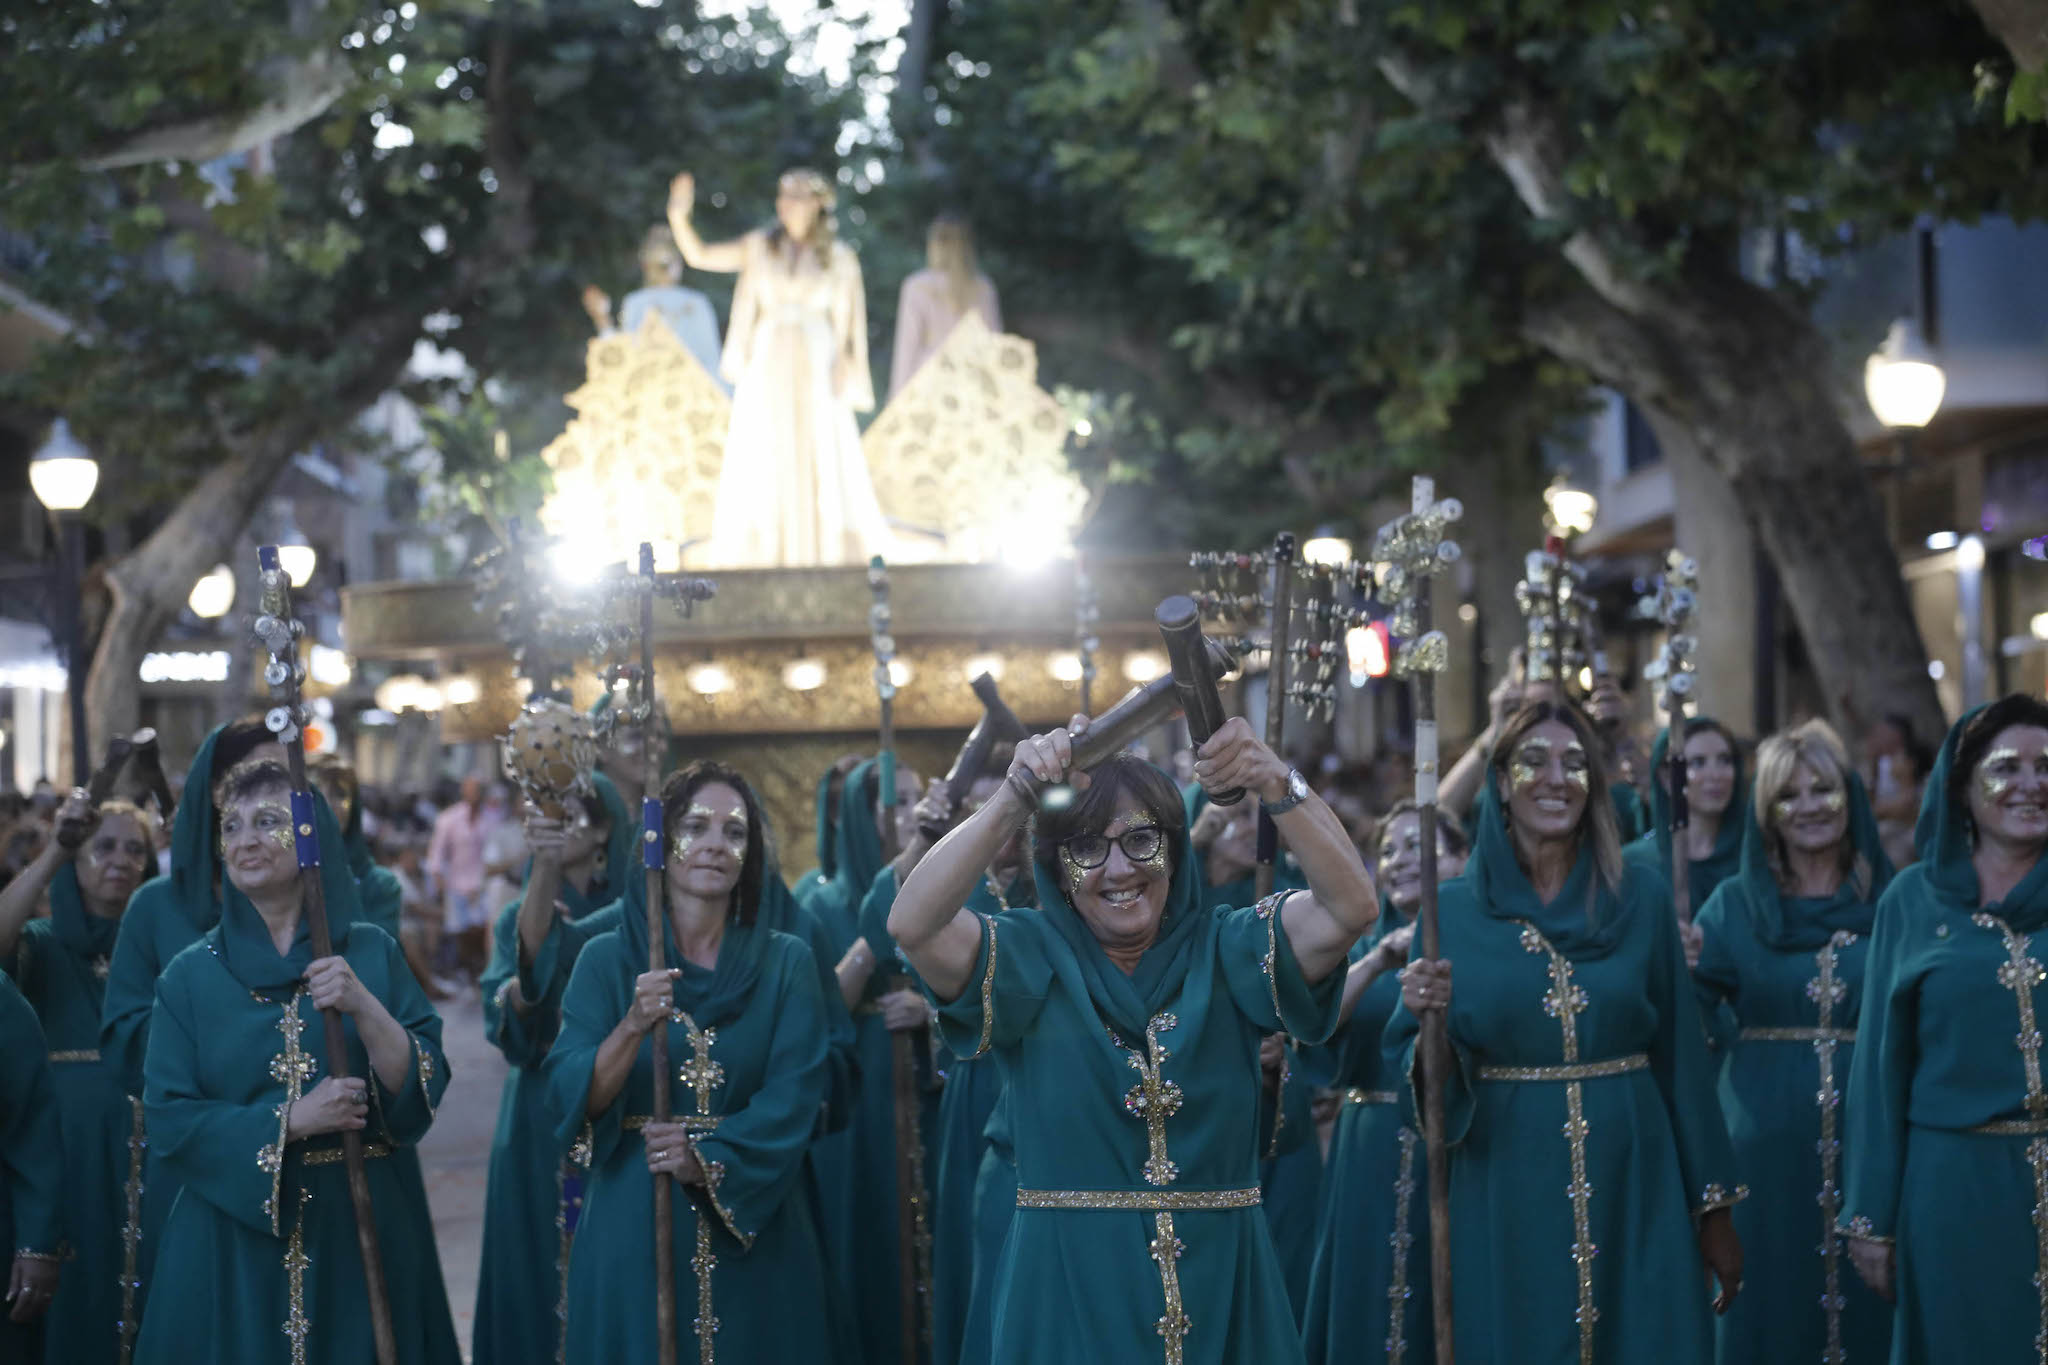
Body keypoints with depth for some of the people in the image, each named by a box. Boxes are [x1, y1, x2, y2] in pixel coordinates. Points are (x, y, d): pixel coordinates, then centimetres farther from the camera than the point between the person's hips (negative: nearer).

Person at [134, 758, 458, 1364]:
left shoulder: (372, 952, 3)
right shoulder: (191, 974, 3)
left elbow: (426, 1089, -4)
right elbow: (168, 1119, -5)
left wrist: (364, 1007, -19)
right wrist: (289, 1121, -16)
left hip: (365, 1229, 0)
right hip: (239, 1234, 0)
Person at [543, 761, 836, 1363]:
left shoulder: (785, 963, 1)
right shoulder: (607, 959, 0)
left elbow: (792, 1098, -8)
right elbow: (569, 1100, -9)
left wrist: (708, 1161, -23)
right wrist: (632, 1027, -25)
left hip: (753, 1228, 1)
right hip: (632, 1220, 0)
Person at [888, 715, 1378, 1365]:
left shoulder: (1225, 952, 2)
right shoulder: (1028, 959, -1)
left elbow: (1352, 907, -15)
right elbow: (912, 924, -20)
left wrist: (1276, 785, -29)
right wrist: (1013, 800, -29)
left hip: (1220, 1290, 2)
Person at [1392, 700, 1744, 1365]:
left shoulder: (1640, 897, 2)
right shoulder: (1455, 909, 0)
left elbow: (1681, 1054, 4)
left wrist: (1714, 1207, 4)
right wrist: (1425, 1018, -22)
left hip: (1634, 1185, 1)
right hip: (1507, 1191, -1)